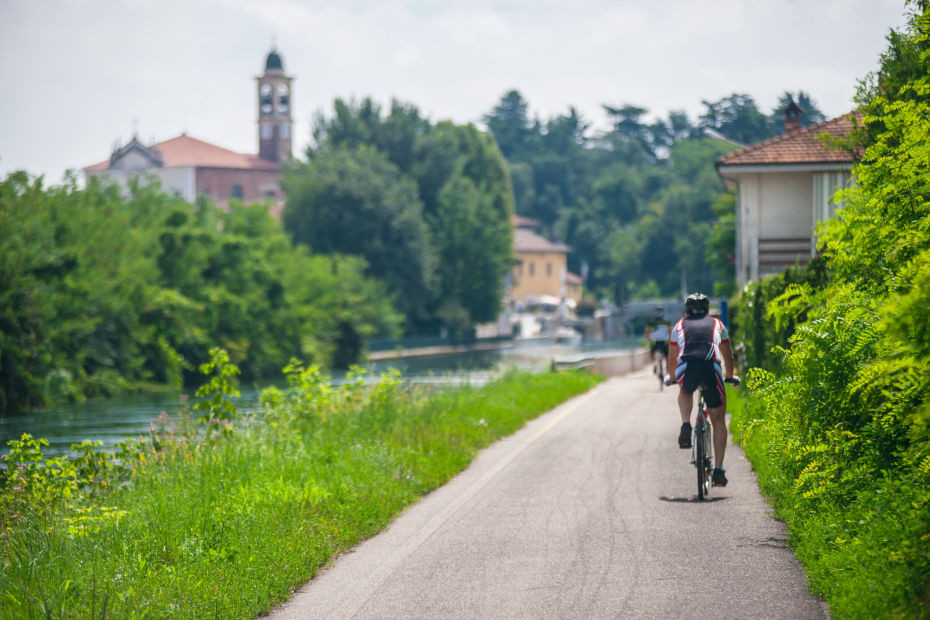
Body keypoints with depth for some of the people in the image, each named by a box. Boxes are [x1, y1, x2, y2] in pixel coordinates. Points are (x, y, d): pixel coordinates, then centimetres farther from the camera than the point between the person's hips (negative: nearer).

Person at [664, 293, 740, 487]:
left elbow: (672, 359, 41)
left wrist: (671, 378, 61)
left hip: (687, 369, 0)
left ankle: (686, 426, 11)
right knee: (719, 421, 15)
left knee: (685, 392, 37)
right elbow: (728, 356, 44)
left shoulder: (679, 326, 29)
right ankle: (718, 470, 7)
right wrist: (731, 376, 62)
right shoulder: (717, 324, 30)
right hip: (712, 369, 0)